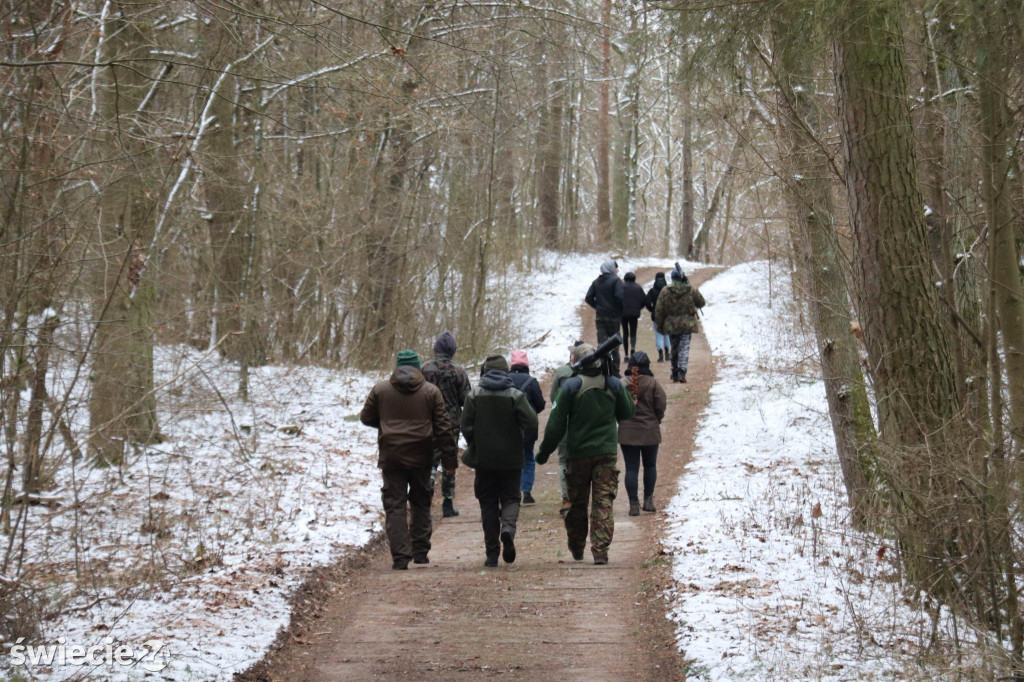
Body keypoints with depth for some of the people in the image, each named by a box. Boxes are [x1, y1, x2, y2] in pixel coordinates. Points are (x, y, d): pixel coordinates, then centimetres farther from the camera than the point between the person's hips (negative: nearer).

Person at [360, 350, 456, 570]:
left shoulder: (380, 389, 1)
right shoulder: (431, 391, 1)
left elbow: (366, 418, 10)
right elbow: (443, 428, 0)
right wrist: (449, 459, 4)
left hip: (391, 456, -1)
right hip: (421, 457, 1)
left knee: (395, 506, 0)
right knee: (421, 503, 16)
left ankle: (400, 557, -8)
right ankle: (420, 551, 15)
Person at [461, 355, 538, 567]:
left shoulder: (475, 395, -1)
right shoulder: (515, 395, -5)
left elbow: (466, 425, -6)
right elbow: (532, 423, -13)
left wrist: (475, 446, 9)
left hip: (485, 459, 1)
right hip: (511, 459, -1)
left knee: (488, 503, 8)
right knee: (510, 497, 10)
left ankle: (491, 554, 5)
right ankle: (508, 528, -23)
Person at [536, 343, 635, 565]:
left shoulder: (571, 386, -8)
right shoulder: (613, 385, 0)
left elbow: (556, 423, -7)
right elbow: (627, 413, 14)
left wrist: (545, 451, 2)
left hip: (578, 454, -1)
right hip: (607, 453, 1)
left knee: (576, 504, 13)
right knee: (603, 503, -1)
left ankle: (576, 549, 25)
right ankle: (600, 551, -12)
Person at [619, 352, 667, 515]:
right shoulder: (653, 383, -7)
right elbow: (661, 405, -8)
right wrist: (656, 419, 10)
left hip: (627, 432, 0)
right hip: (650, 432, 0)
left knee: (631, 468, 3)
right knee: (650, 466, 18)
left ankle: (634, 504, -1)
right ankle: (648, 500, 16)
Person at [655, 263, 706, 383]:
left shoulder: (665, 291, -4)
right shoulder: (691, 290, -5)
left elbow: (659, 310, -1)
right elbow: (701, 303, 9)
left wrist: (659, 324, 10)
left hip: (671, 325, 1)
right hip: (687, 324, -1)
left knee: (674, 349, 16)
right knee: (684, 348, -1)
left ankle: (675, 373, 22)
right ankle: (682, 372, -18)